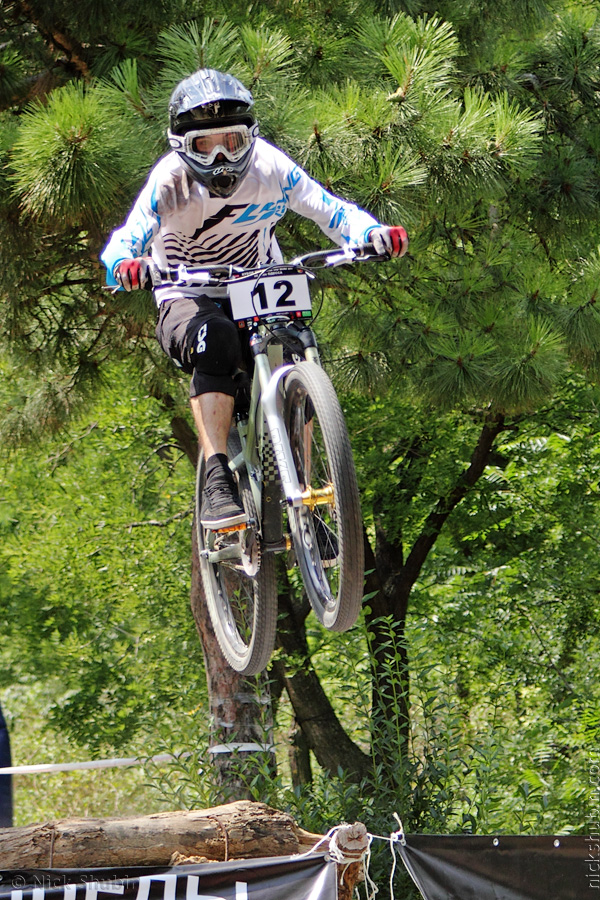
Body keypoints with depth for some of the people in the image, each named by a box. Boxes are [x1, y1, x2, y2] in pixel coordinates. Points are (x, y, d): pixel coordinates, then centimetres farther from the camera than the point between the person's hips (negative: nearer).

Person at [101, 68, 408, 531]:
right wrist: (126, 264, -55)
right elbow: (128, 237, -31)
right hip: (188, 302, -3)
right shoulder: (170, 180, -19)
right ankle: (218, 481, -41)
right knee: (217, 339, -36)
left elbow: (327, 208, -20)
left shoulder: (268, 165, -15)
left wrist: (371, 232, -41)